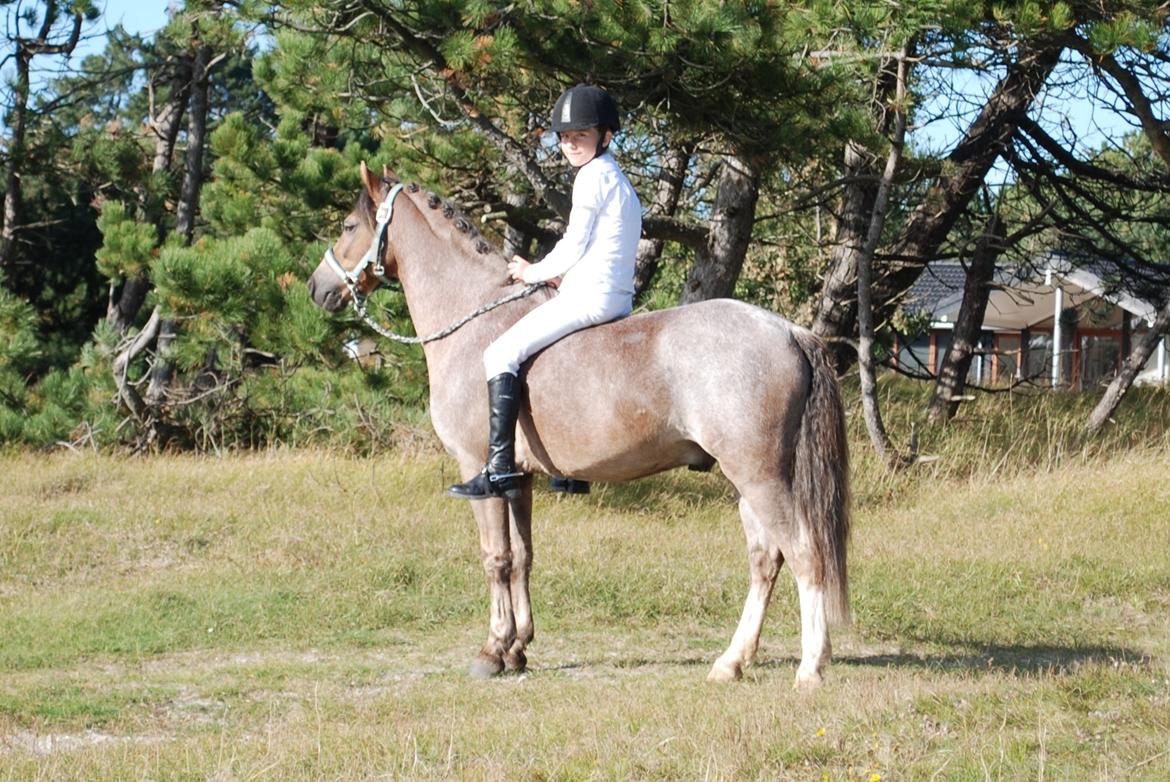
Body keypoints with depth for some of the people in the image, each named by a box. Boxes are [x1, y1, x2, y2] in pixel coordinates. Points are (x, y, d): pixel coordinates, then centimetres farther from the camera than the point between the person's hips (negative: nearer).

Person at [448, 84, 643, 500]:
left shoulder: (594, 175, -9)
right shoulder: (618, 179, 22)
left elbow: (574, 246, -12)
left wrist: (533, 273, 2)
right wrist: (560, 276, 14)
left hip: (590, 294, -11)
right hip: (617, 298, 11)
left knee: (502, 354, -13)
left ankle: (500, 470, -23)